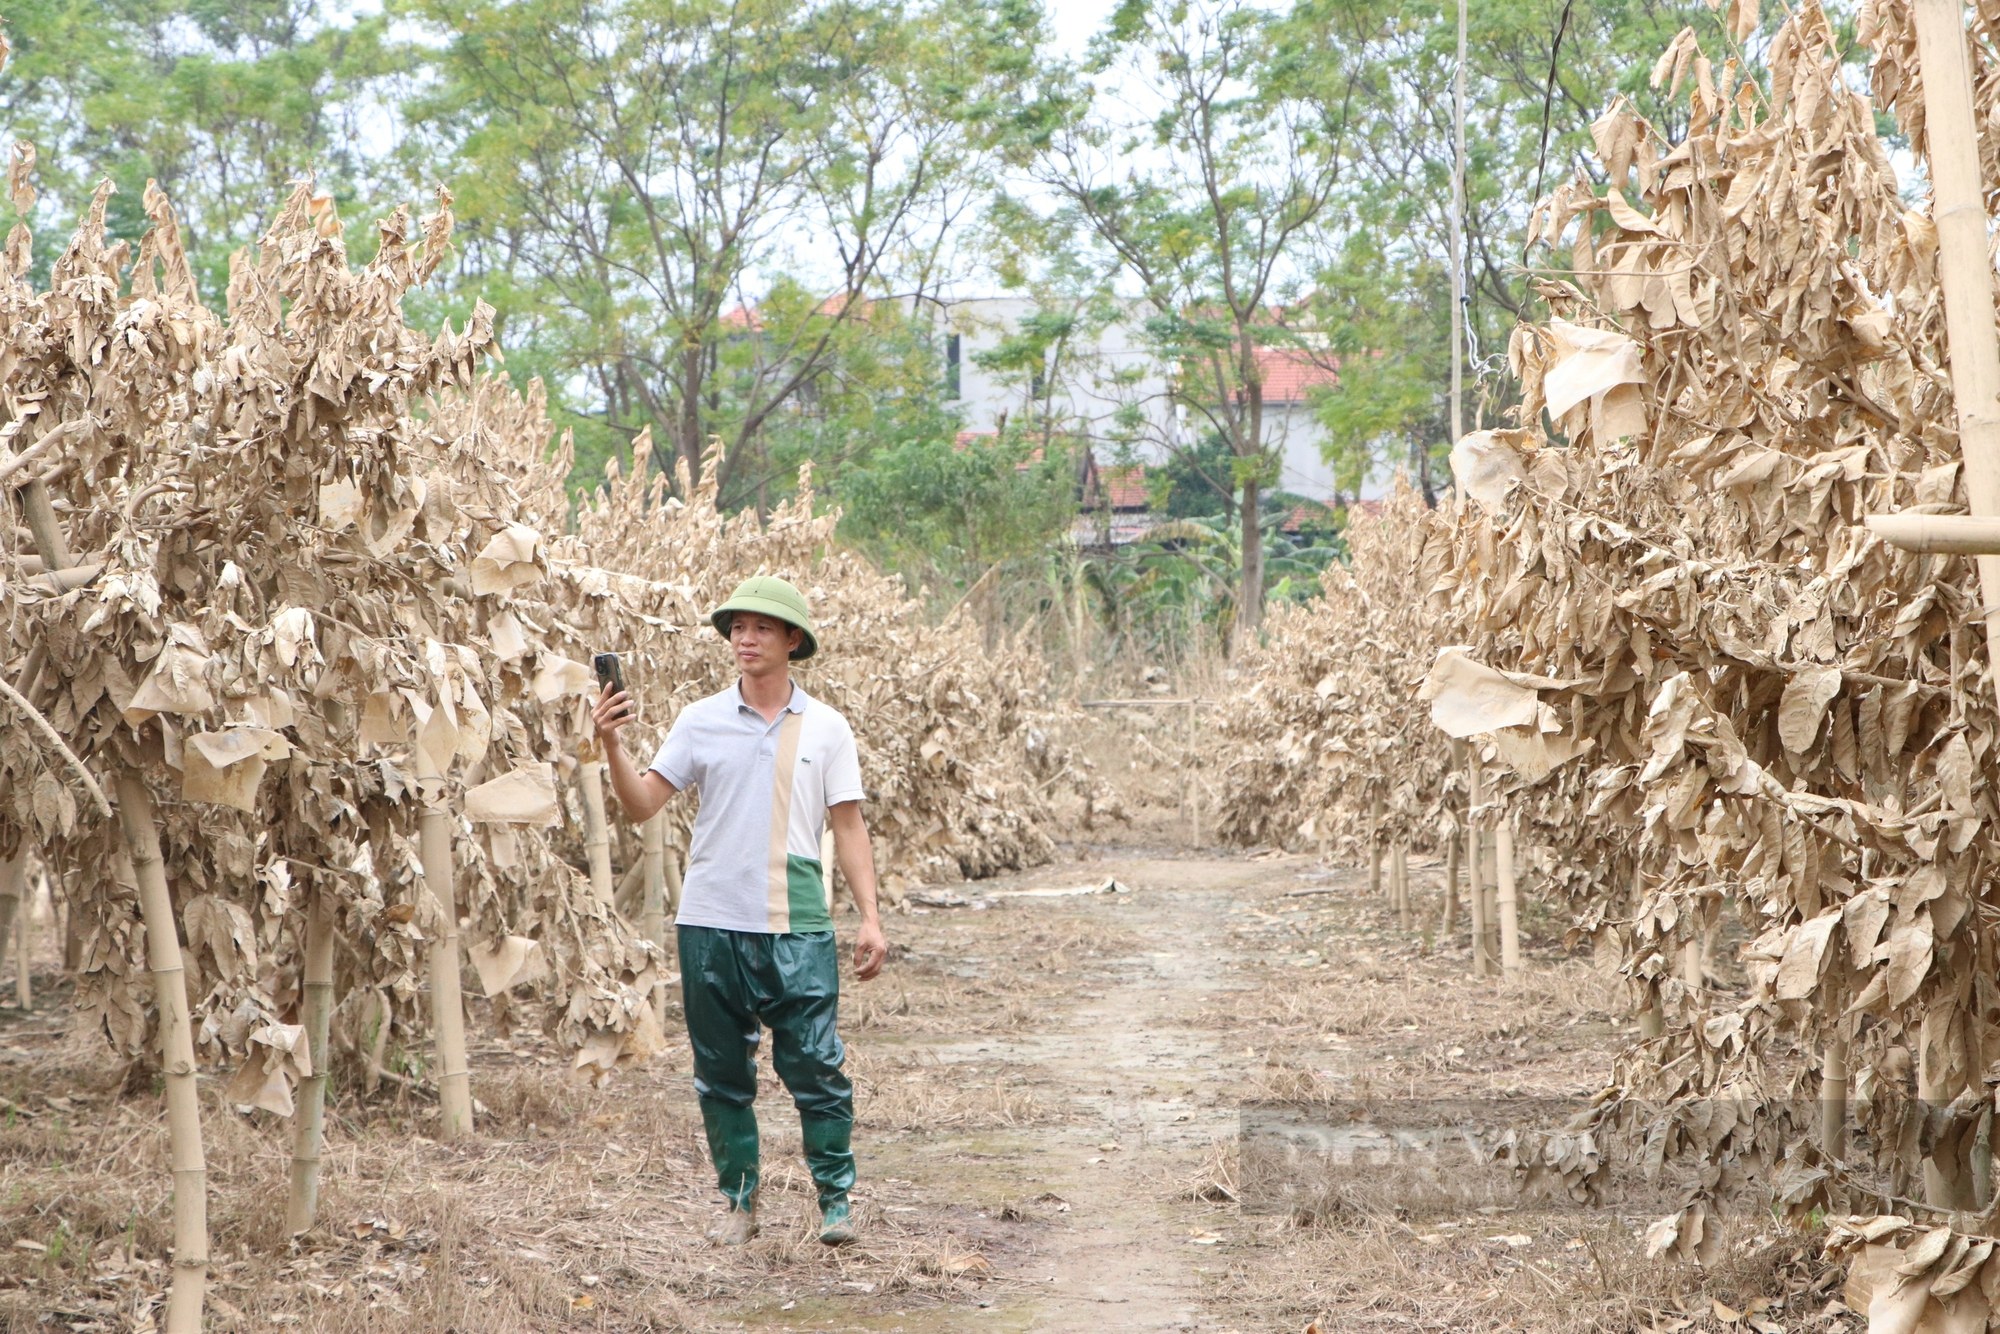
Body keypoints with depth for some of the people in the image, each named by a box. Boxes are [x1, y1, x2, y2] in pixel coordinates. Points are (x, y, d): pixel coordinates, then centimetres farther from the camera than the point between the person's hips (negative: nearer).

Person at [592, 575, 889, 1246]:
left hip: (797, 928, -1)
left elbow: (849, 828, 7)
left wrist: (870, 917, 0)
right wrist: (611, 744, -13)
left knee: (815, 1065, -4)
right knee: (722, 1072, 7)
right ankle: (739, 1201, 18)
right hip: (711, 922, 1)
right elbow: (641, 803, 4)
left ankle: (836, 1201, 7)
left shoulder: (826, 729, 5)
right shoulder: (700, 721, 6)